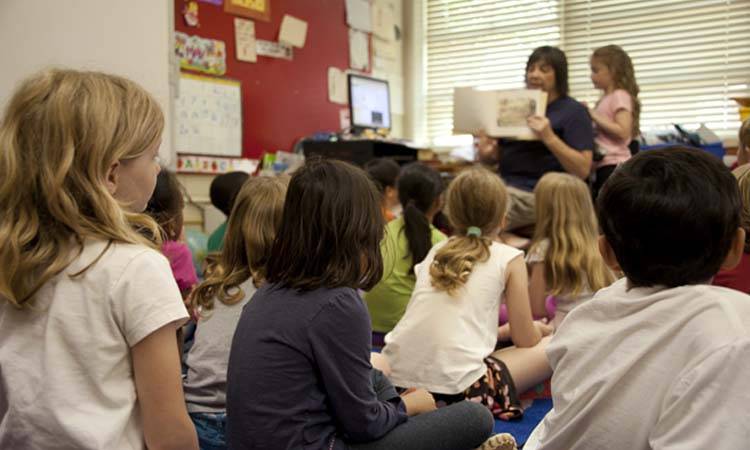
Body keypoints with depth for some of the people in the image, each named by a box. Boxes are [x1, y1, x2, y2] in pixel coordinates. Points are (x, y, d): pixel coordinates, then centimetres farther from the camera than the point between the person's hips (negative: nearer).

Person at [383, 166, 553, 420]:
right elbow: (526, 340, 10)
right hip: (457, 386, -6)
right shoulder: (509, 258, 4)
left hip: (398, 377, 6)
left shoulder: (436, 252, 18)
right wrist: (535, 328, 33)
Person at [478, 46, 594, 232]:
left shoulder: (573, 111, 2)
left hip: (538, 194, -6)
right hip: (505, 185, 6)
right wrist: (485, 153, -3)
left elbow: (583, 170, -8)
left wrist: (549, 138, -20)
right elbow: (493, 156, 22)